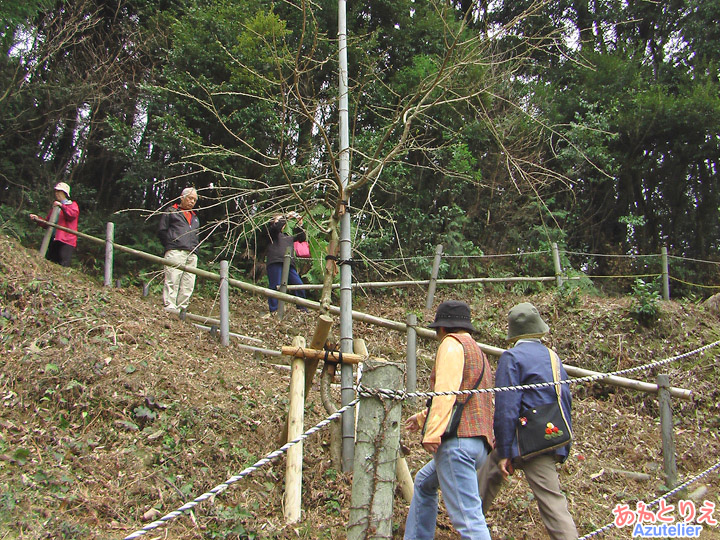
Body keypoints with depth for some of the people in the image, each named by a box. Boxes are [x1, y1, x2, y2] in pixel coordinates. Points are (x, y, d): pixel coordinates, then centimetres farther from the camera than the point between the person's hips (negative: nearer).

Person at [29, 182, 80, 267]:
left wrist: (61, 206, -26)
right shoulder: (54, 207, 27)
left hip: (66, 241, -7)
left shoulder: (72, 205, 8)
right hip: (53, 240, 7)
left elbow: (73, 214, -17)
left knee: (62, 266, -16)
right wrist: (37, 219, 10)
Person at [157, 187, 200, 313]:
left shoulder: (195, 217, 32)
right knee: (172, 280, -15)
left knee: (188, 284, -3)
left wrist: (195, 247, 16)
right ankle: (169, 305, -18)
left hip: (192, 254, 6)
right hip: (175, 251, -6)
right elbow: (161, 231, 7)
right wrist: (171, 244, -1)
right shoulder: (171, 212, 13)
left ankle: (182, 308, -3)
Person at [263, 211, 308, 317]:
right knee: (275, 287, -12)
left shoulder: (289, 237, 32)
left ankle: (303, 310, 0)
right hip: (275, 262, -5)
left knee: (299, 286, -4)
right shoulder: (272, 232, 14)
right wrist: (287, 216, -1)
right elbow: (276, 226, -7)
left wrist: (300, 225, 15)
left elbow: (302, 238, 28)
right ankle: (273, 311, -12)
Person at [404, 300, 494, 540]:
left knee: (467, 515, -13)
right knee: (423, 482, 27)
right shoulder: (478, 352, 27)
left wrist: (433, 432, -22)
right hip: (481, 442, 10)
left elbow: (446, 390, -17)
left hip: (458, 440, -10)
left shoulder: (452, 344, -2)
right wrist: (422, 417, 44)